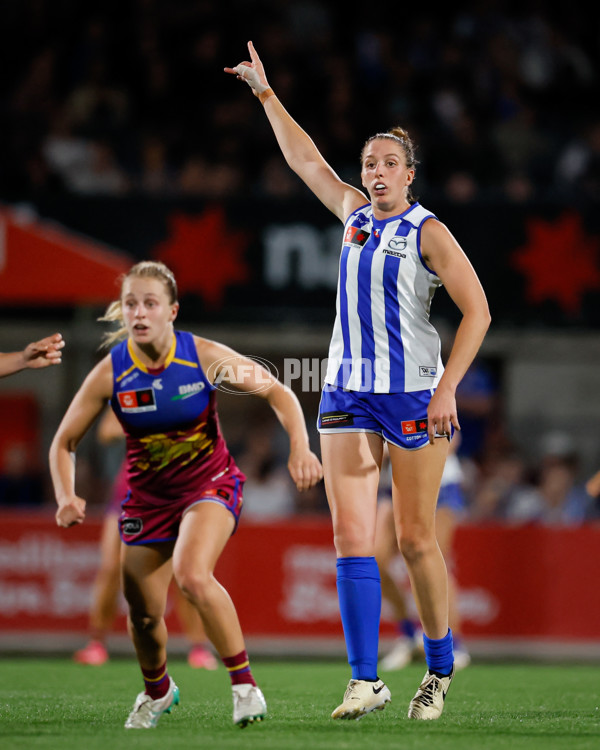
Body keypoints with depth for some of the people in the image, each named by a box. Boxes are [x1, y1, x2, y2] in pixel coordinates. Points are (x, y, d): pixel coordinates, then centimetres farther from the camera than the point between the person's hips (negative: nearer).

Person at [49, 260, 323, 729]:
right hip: (148, 495, 3)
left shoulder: (205, 357, -17)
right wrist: (67, 498, -20)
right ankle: (157, 691, 39)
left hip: (210, 484, -3)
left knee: (192, 575, -31)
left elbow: (277, 392, -7)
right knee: (144, 613, 5)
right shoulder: (110, 374, -14)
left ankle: (244, 684, -16)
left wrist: (300, 447, -23)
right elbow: (64, 443, -3)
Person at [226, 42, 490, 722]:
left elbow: (476, 311, -8)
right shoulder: (354, 214, 12)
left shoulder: (428, 232, -4)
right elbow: (305, 158, 24)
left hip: (415, 396, -5)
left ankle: (440, 668, 16)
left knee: (414, 539, -1)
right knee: (350, 533, -7)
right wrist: (263, 91, 25)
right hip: (347, 392, 5)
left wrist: (448, 388, -15)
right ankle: (365, 681, -9)